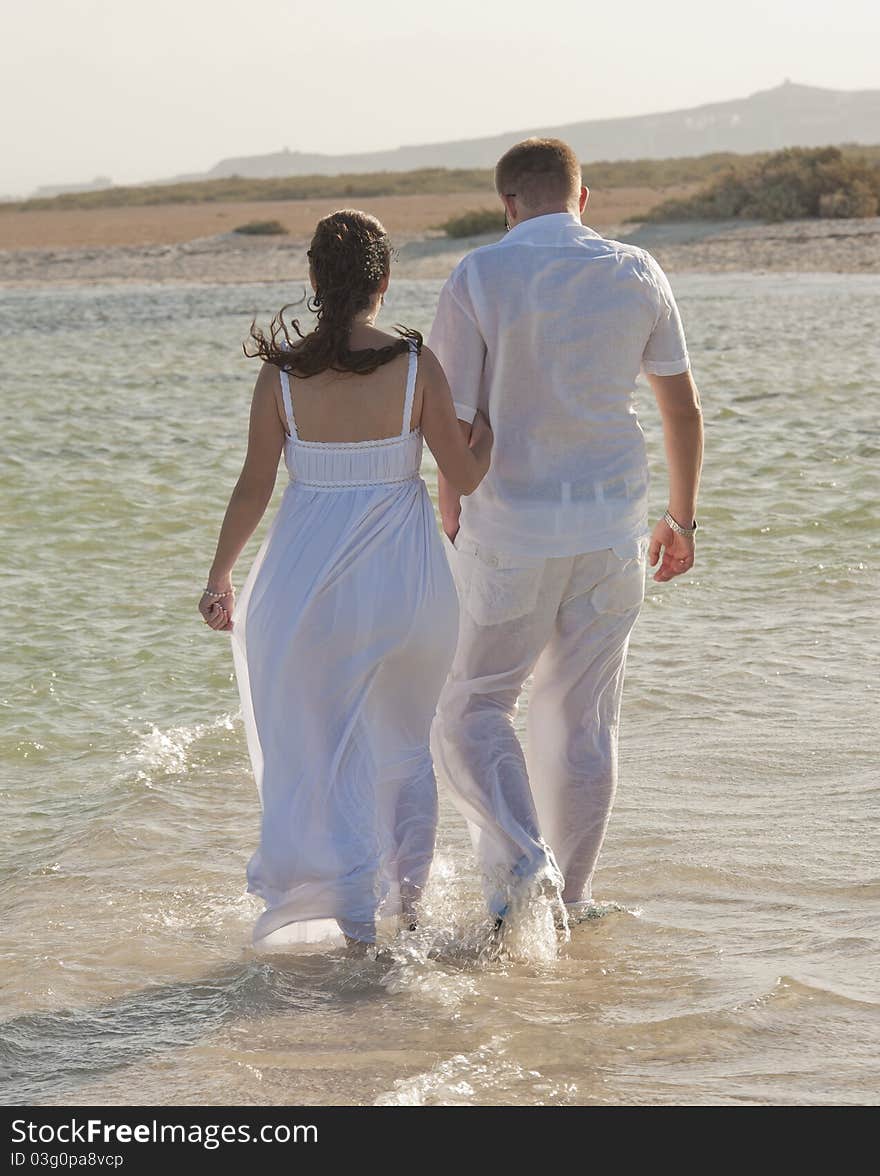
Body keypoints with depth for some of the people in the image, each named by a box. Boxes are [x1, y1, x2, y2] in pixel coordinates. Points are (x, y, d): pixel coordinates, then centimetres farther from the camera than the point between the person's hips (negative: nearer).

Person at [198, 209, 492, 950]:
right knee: (406, 744, 21)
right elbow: (466, 476, -4)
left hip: (311, 577, 0)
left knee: (321, 754, 11)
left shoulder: (283, 371, -8)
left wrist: (220, 577, 7)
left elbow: (254, 487, -5)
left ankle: (356, 922, 6)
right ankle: (409, 904, 27)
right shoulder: (416, 365, -10)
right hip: (404, 579, 0)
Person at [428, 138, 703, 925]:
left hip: (511, 527, -3)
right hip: (613, 523, 3)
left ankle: (519, 862, -11)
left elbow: (457, 421, -9)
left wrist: (452, 527, 4)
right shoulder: (638, 275, 2)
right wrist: (682, 517, 19)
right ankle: (570, 898, 19)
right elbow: (683, 407, 8)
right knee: (584, 718, 13)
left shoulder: (478, 279, -8)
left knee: (473, 709, 9)